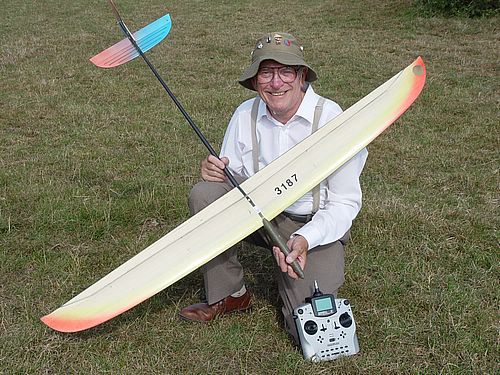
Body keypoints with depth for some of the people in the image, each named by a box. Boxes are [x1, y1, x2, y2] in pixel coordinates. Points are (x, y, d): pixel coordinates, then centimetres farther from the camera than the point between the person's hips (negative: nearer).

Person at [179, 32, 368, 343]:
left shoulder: (331, 118, -18)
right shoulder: (245, 115, -6)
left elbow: (345, 202, -14)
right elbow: (233, 178, 4)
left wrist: (305, 239, -30)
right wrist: (218, 171, -21)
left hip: (316, 226, -3)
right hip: (260, 213, 4)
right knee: (205, 193, -22)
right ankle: (229, 295, -5)